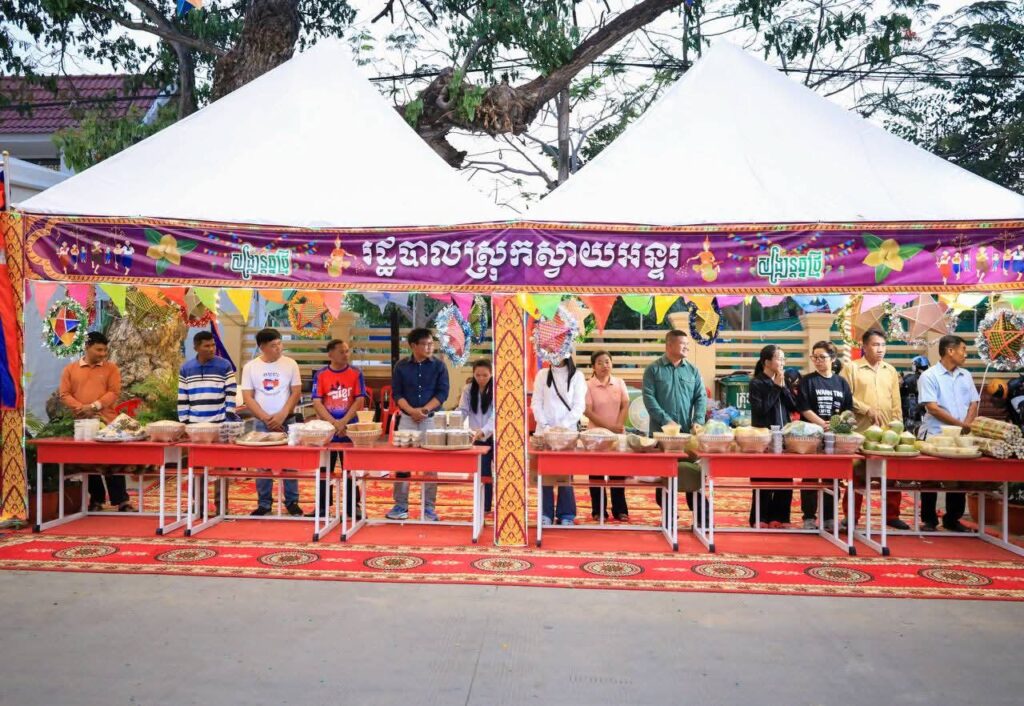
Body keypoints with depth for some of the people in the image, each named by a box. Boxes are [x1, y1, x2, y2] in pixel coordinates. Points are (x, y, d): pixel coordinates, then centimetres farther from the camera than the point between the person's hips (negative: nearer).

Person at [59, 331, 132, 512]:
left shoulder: (111, 368, 4)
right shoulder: (70, 369, 8)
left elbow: (114, 392, -5)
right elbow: (65, 394, 3)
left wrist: (95, 405, -18)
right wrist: (80, 408, -14)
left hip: (106, 422, -2)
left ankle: (121, 501, 2)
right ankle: (96, 500, 19)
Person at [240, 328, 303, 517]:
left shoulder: (290, 364, -2)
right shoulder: (250, 367, -1)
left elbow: (296, 392, -3)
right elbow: (247, 397, -2)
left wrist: (282, 416, -13)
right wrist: (266, 418, -11)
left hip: (286, 421, 0)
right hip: (261, 422, 1)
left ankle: (292, 502, 11)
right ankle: (264, 504, 15)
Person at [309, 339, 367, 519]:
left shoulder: (356, 373, 0)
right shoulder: (320, 375, 0)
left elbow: (359, 400, -5)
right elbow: (317, 402, -5)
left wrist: (343, 422, -14)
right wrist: (333, 422, -16)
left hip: (350, 428, -1)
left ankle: (352, 507, 14)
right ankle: (323, 507, 19)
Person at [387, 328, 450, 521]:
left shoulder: (439, 366, 1)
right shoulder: (401, 366, 3)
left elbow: (442, 392, -3)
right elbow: (396, 393, 0)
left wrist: (425, 410, -15)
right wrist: (411, 410, -15)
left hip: (432, 419, -1)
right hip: (407, 418, 1)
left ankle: (428, 507, 9)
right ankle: (401, 505, 11)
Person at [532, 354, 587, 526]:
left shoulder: (576, 376, 3)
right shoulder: (542, 375, 8)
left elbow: (579, 406, -2)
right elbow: (536, 403, 4)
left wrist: (562, 426, -13)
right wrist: (545, 425, -9)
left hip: (567, 431, -1)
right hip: (544, 431, 1)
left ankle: (566, 515, 7)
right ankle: (546, 514, 7)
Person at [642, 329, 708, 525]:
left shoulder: (693, 370, 10)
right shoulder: (653, 369, 1)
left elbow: (701, 397, 7)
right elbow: (649, 398, -6)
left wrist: (698, 421, -10)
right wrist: (666, 421, -16)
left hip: (688, 432, 2)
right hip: (661, 431, -2)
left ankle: (702, 516, 5)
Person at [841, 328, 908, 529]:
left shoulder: (890, 371, 15)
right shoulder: (852, 368, 1)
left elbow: (896, 402, 14)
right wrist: (867, 410, -13)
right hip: (860, 430, -4)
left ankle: (892, 515, 19)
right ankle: (852, 516, 11)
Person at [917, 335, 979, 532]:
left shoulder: (966, 376, 11)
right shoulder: (929, 376, -7)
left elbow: (974, 403, 11)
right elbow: (932, 408, -14)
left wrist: (968, 423, -8)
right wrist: (959, 423, -16)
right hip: (935, 436, -5)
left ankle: (953, 519, 23)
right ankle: (929, 520, 12)